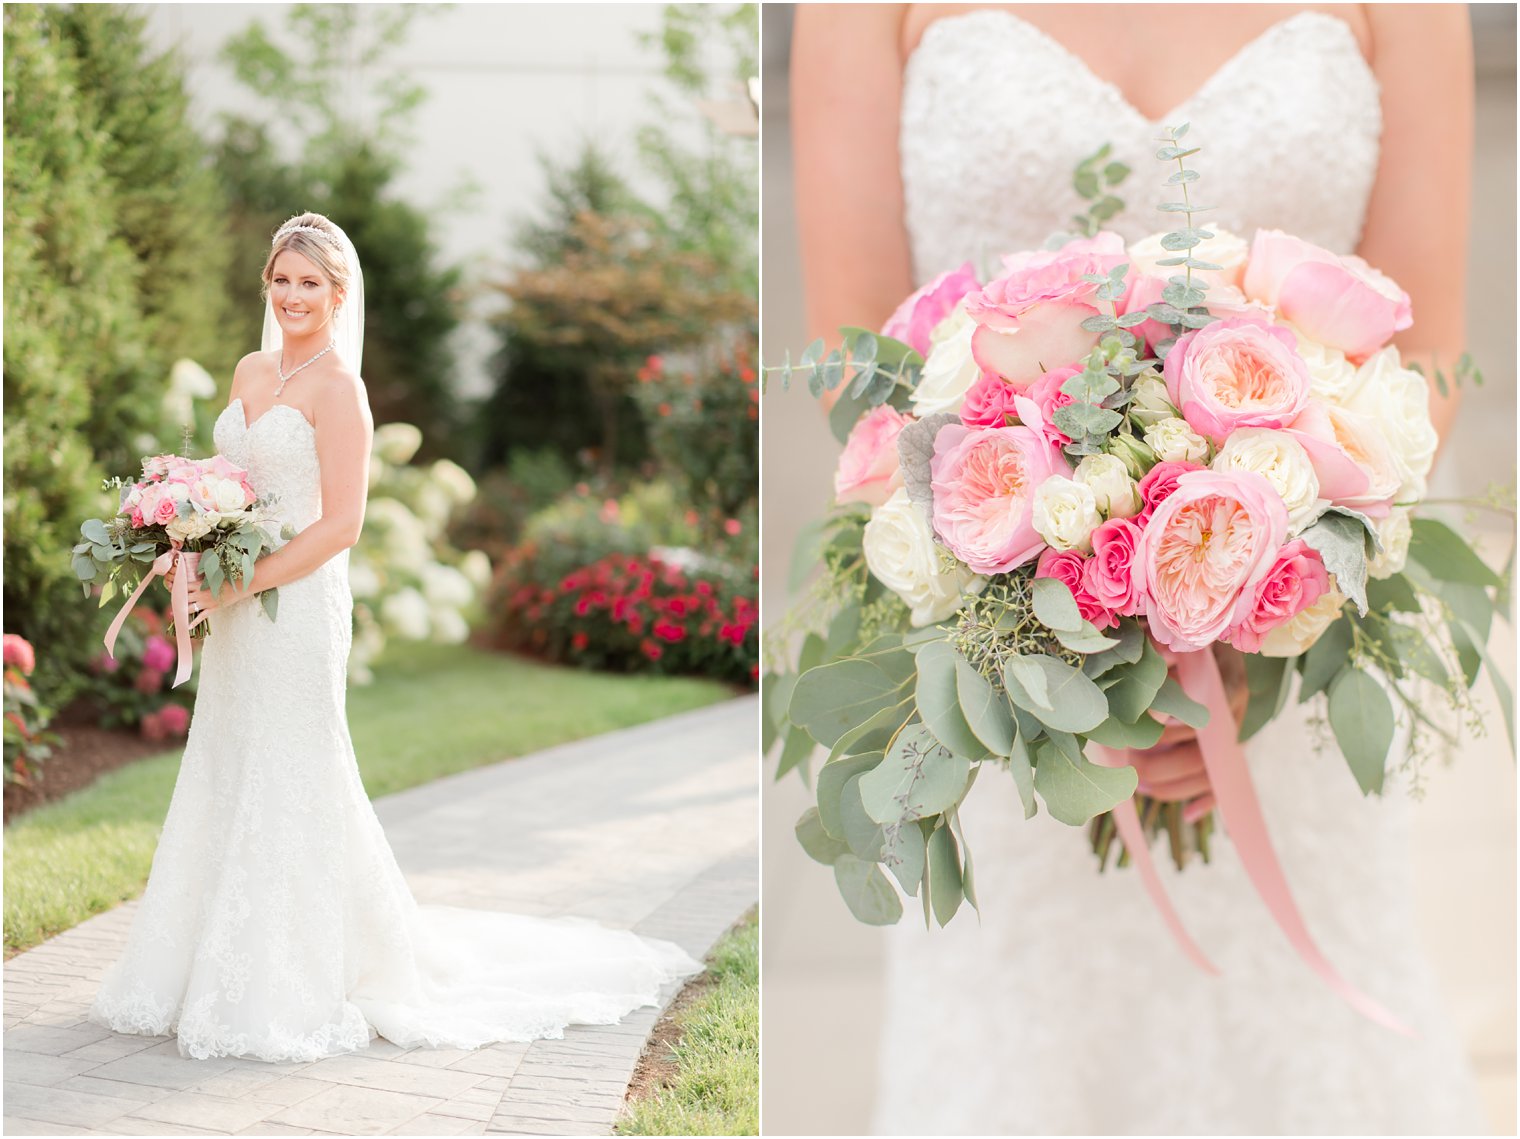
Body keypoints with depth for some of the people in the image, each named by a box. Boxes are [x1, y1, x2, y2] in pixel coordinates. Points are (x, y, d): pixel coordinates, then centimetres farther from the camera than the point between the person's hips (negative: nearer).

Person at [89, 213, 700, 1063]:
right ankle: (225, 969, 23)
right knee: (227, 780, 12)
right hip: (239, 610, 8)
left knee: (288, 785, -3)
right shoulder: (250, 372, 12)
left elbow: (341, 524, -16)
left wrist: (243, 583, -17)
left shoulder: (337, 387, -11)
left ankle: (294, 988, 7)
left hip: (298, 605, -8)